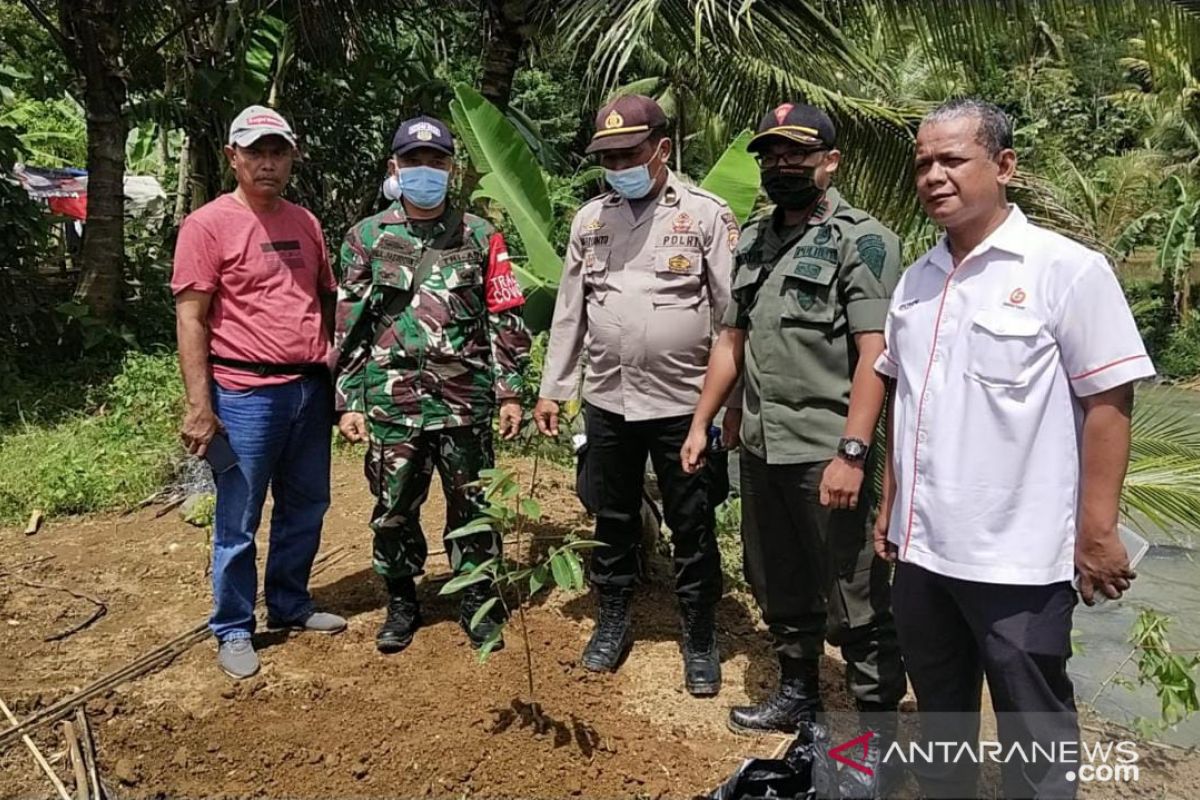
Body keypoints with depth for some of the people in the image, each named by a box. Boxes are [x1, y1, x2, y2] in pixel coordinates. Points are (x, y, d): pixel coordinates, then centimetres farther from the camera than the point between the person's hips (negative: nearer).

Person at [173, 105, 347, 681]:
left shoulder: (305, 223, 12)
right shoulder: (208, 224, -6)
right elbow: (190, 318, -10)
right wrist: (199, 405, -15)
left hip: (310, 388, 6)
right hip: (246, 394, -6)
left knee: (306, 506, 16)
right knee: (238, 520, 4)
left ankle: (290, 606, 33)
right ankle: (233, 630, 20)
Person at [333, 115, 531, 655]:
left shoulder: (480, 237, 4)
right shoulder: (367, 237, 4)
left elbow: (505, 320, 5)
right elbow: (346, 326, 4)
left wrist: (510, 392, 0)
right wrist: (347, 401, 0)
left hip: (466, 403, 0)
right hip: (391, 404, 0)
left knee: (472, 507, 8)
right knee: (393, 510, 9)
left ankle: (478, 604, 25)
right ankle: (401, 604, 28)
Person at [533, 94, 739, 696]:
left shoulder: (707, 214, -5)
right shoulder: (590, 218, 8)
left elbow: (732, 313, -7)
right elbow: (569, 311, 11)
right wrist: (552, 389, 10)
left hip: (683, 404, -4)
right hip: (607, 402, 4)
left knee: (693, 530, 8)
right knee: (612, 522, 16)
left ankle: (700, 640, 26)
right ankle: (612, 622, 35)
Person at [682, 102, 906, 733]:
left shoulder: (862, 241, -7)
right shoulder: (754, 241, 14)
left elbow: (875, 354, -15)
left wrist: (851, 453, -22)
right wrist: (701, 424, 15)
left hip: (826, 454, -7)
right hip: (760, 446, 7)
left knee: (852, 598, 2)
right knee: (778, 585, 19)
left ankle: (880, 716, 19)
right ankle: (797, 692, 38)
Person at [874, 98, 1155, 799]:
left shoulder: (1068, 269, -10)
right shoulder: (918, 279, 9)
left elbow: (1108, 404, -11)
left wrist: (1097, 533, -13)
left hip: (1017, 557, -6)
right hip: (921, 547, 6)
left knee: (1033, 732, 10)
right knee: (940, 714, 22)